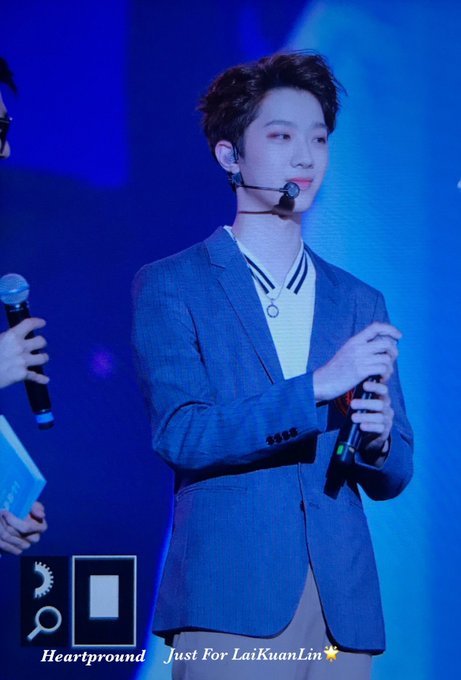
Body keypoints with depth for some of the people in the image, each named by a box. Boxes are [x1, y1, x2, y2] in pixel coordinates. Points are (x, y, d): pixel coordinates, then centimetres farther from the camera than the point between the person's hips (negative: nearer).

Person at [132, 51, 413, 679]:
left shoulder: (360, 303, 15)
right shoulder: (170, 287, 4)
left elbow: (393, 477, 16)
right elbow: (179, 433, -10)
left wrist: (377, 438, -7)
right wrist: (317, 387, -17)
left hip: (342, 607, 4)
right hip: (230, 604, -4)